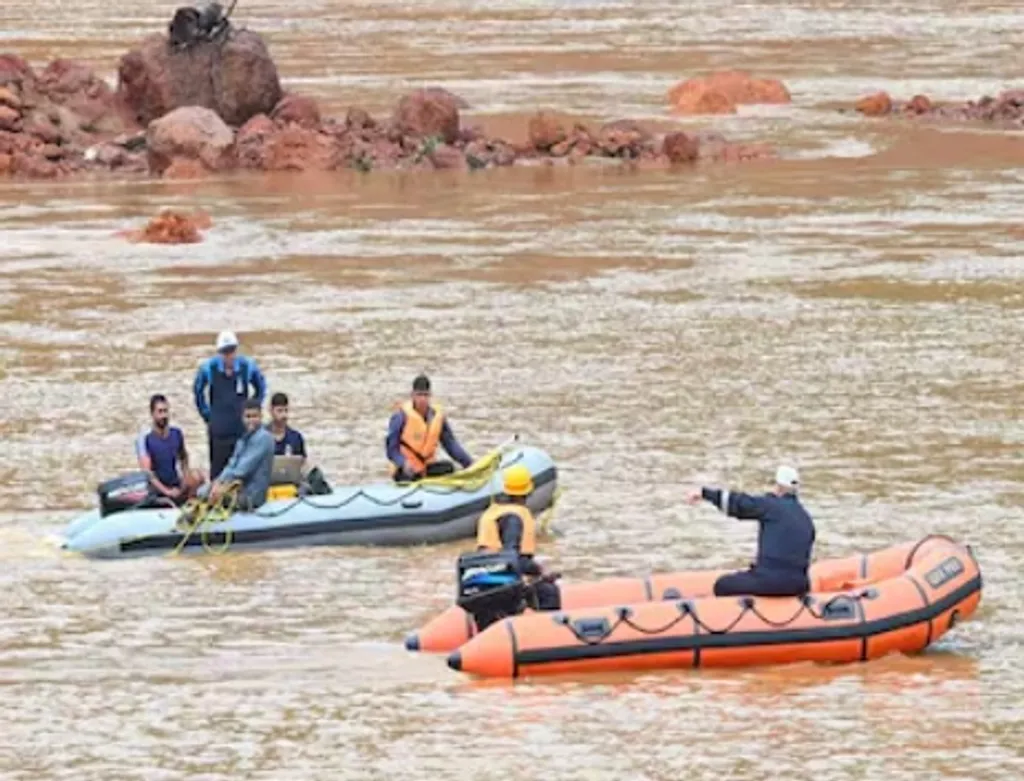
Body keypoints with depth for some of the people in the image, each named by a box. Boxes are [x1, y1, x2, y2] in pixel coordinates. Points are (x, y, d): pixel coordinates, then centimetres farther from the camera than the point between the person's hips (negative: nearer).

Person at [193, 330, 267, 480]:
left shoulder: (248, 366, -5)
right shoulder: (208, 368, -5)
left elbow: (261, 389, 12)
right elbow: (198, 392, 12)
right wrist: (207, 416, 11)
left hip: (243, 429, 0)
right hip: (219, 431, 0)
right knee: (217, 469, 3)